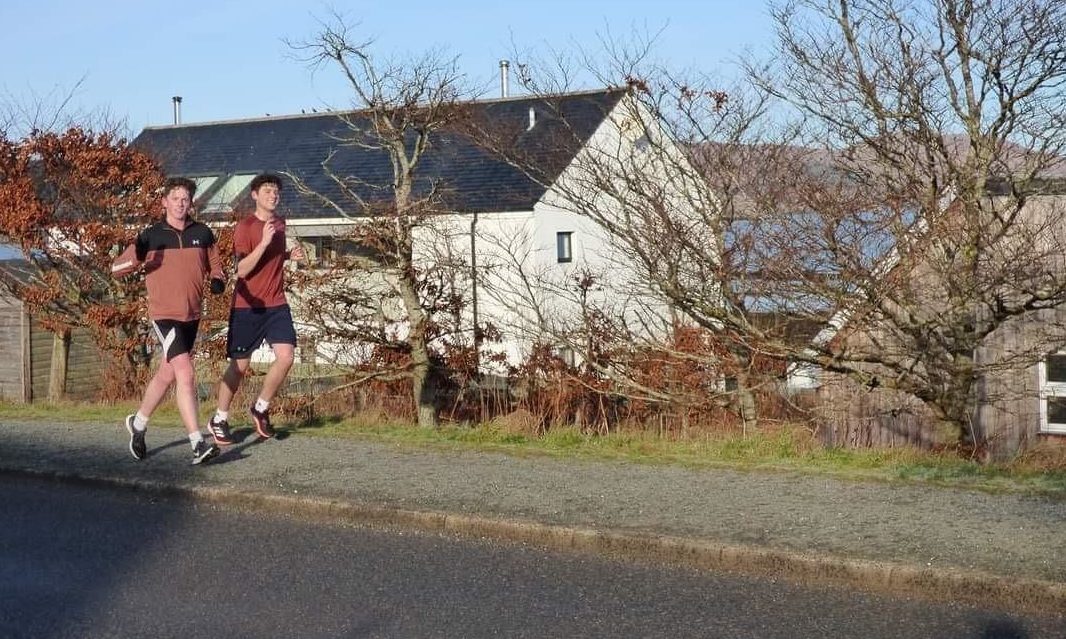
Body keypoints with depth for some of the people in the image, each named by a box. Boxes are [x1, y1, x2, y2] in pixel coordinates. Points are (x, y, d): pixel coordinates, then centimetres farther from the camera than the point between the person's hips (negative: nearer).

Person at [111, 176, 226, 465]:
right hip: (165, 315, -5)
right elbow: (115, 268, -4)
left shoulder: (202, 233, 4)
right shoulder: (151, 236, -5)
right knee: (185, 374, -18)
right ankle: (198, 444, -20)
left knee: (167, 374, 18)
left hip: (192, 316, 5)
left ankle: (138, 423, 41)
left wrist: (217, 280, -5)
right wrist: (137, 257, -25)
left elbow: (214, 264, 19)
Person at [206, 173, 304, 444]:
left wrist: (289, 255, 6)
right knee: (240, 365, 2)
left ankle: (261, 409, 10)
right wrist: (264, 242, -28)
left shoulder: (280, 223, 9)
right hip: (248, 307, -5)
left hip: (276, 304, 5)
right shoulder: (245, 227, -11)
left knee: (286, 356, -11)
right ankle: (219, 420, 20)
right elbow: (242, 270, -18)